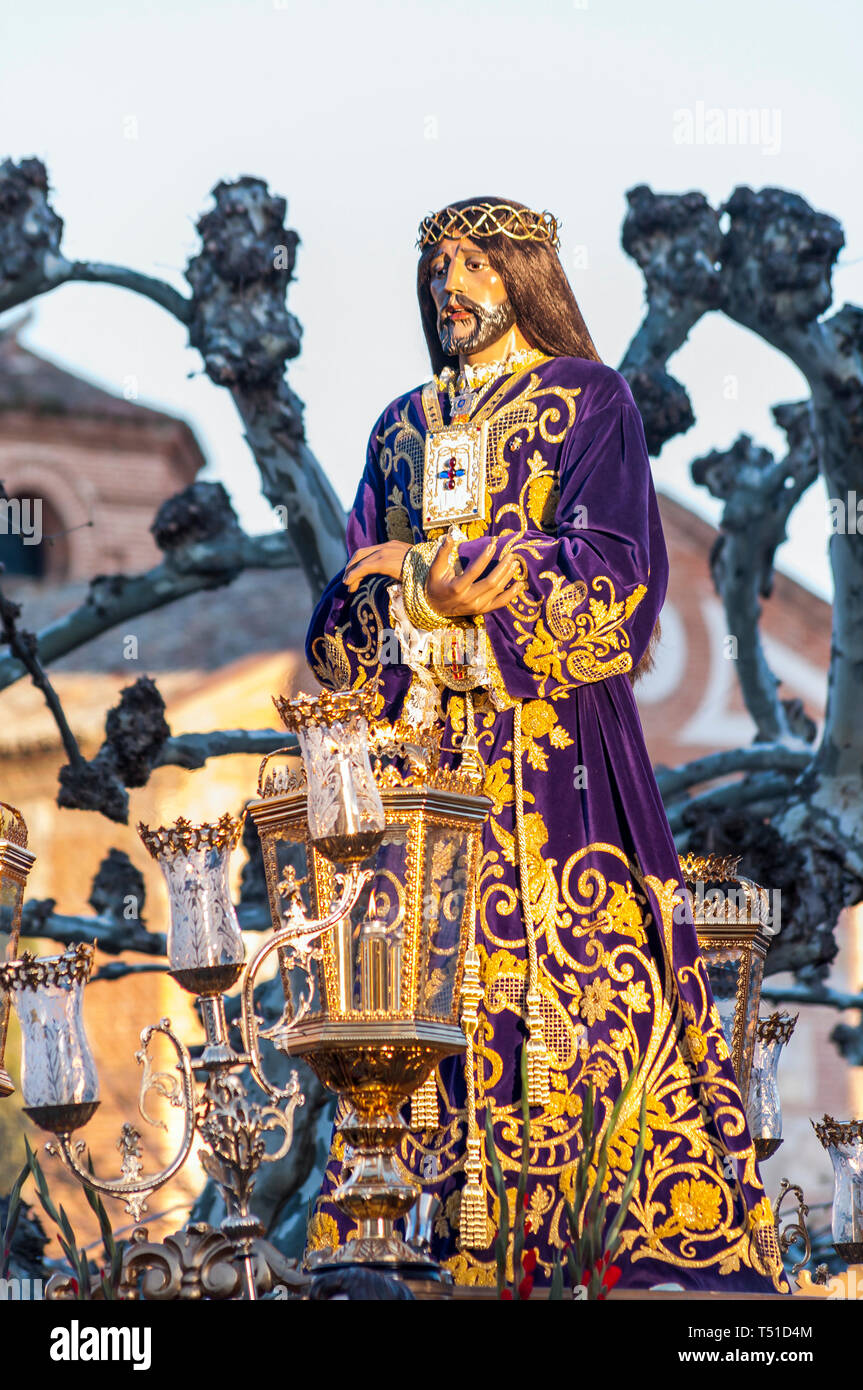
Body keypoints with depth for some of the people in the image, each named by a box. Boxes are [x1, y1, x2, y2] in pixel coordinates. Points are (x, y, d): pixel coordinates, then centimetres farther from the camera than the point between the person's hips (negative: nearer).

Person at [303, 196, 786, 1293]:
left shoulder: (587, 402, 7)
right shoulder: (403, 430, 22)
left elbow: (611, 579, -6)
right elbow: (349, 614, 15)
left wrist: (425, 582, -13)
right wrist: (428, 597, -9)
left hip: (551, 749, -4)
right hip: (421, 743, 4)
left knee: (561, 970, -12)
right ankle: (433, 1225, -4)